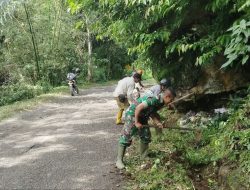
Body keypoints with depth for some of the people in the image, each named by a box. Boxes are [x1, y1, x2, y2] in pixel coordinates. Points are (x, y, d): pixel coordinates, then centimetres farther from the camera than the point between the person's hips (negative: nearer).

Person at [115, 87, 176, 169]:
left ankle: (144, 156, 28)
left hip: (142, 116, 10)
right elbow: (139, 107, -30)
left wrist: (158, 122, -8)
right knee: (126, 136, -11)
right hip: (132, 114, -10)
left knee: (146, 136, 12)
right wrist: (136, 122, -24)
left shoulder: (161, 102, 0)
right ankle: (119, 160, -8)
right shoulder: (153, 99, -30)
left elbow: (152, 113, 6)